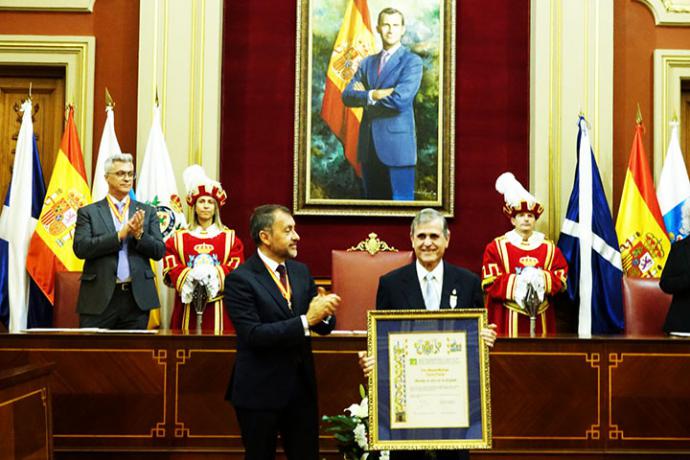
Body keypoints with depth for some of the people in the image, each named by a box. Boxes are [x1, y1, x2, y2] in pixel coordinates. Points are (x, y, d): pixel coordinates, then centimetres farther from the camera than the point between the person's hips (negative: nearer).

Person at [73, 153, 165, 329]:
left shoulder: (147, 212, 11)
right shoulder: (88, 212, 6)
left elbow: (159, 251, 5)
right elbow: (80, 248, -8)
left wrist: (139, 234, -14)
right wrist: (120, 234, -16)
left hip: (138, 298, 2)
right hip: (100, 298, -2)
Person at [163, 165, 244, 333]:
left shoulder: (230, 237, 10)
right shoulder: (178, 237, 11)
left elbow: (236, 266, -1)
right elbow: (170, 266, 1)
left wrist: (215, 274, -18)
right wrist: (188, 275, -17)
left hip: (219, 307, -1)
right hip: (187, 306, 1)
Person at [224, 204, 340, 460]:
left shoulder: (301, 271, 7)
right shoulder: (240, 280, -12)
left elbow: (324, 327, 7)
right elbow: (253, 334, -22)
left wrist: (324, 313, -17)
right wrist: (306, 320, -26)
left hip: (301, 386, 6)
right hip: (261, 390, -6)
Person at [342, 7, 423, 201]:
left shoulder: (412, 61, -2)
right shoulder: (367, 63, 16)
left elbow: (401, 99, -17)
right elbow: (347, 96, 4)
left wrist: (365, 98, -4)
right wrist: (372, 95, -13)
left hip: (397, 144, -6)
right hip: (369, 147, 6)